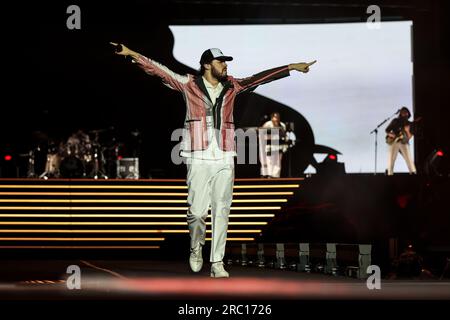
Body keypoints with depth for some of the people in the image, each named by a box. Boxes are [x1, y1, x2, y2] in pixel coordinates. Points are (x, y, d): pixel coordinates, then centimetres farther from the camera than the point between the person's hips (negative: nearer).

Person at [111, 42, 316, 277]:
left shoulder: (231, 86, 12)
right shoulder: (189, 84, 3)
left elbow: (260, 78, 16)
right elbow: (159, 71, -3)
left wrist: (292, 67, 17)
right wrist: (132, 54, -12)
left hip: (225, 160, 3)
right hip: (199, 160, -3)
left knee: (221, 212, 1)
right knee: (197, 211, -5)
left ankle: (217, 263, 6)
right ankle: (196, 246, 24)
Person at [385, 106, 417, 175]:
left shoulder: (409, 124, 14)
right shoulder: (395, 121, 9)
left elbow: (409, 137, 8)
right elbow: (387, 130, 9)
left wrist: (407, 131, -11)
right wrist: (391, 135, -9)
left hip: (404, 142, 1)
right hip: (394, 142, -1)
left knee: (409, 158, -14)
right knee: (391, 159, -5)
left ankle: (413, 172, -19)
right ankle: (390, 173, -1)